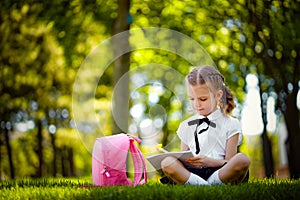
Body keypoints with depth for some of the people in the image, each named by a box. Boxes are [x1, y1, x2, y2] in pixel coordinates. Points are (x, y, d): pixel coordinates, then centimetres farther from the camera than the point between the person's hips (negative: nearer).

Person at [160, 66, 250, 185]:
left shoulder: (230, 124, 11)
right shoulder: (186, 126, 20)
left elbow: (229, 162, 3)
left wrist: (209, 161, -17)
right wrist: (184, 160, -7)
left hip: (219, 172, -2)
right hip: (192, 171, 2)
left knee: (242, 160, -32)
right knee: (167, 163, -28)